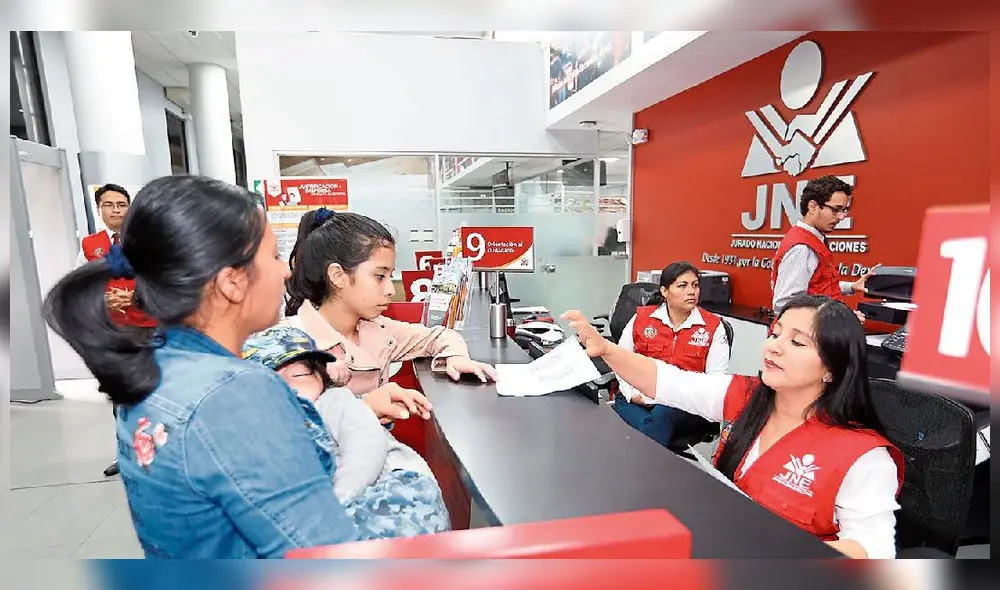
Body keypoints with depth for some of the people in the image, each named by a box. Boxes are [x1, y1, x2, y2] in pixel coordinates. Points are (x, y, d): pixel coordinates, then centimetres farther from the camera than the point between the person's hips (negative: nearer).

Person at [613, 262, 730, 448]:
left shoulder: (713, 326, 5)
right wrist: (633, 394, -4)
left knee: (661, 414, -35)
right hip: (638, 400, 0)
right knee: (647, 430, -34)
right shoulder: (641, 317, 7)